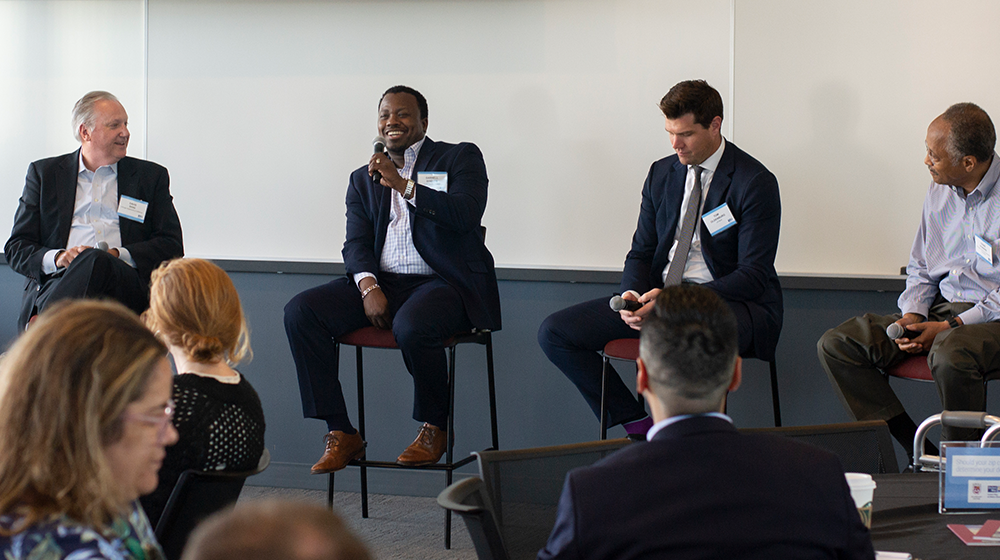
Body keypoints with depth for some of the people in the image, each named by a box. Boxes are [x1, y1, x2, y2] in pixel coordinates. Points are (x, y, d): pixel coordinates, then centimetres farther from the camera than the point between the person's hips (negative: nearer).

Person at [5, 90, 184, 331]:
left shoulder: (152, 176, 21)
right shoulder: (44, 173, 21)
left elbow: (172, 246, 12)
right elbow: (16, 249, 15)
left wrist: (119, 255, -6)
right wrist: (57, 258, -8)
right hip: (55, 281, 0)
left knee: (95, 262, -38)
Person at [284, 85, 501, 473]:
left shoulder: (460, 158, 8)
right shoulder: (363, 180, 21)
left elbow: (466, 215, -10)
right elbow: (356, 244, 9)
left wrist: (403, 184, -14)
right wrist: (368, 288, -12)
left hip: (444, 283, -5)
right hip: (380, 282, 5)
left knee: (411, 326, -39)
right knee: (300, 312, -18)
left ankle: (434, 427, -10)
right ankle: (341, 434, -15)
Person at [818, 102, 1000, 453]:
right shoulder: (939, 193, 10)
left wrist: (950, 326, -19)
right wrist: (912, 316, -1)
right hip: (941, 308, 8)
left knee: (950, 354, -41)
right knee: (835, 345, -8)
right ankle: (917, 451, -11)